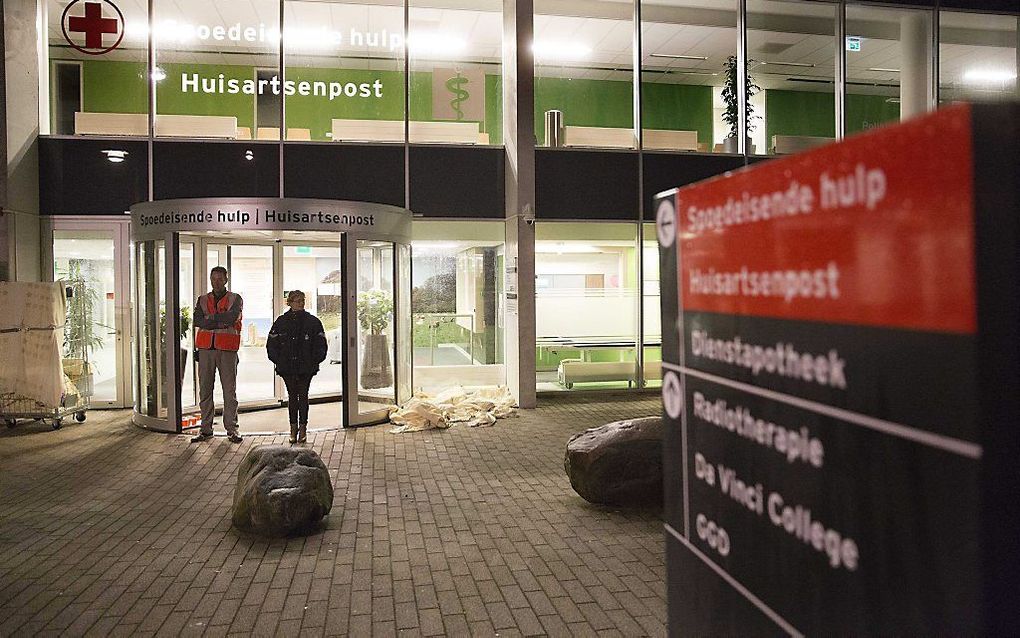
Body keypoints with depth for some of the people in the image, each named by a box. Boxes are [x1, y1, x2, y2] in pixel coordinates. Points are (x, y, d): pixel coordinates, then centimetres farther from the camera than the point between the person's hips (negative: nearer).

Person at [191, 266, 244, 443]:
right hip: (206, 349, 3)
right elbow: (197, 320, -4)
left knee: (229, 390, -1)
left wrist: (209, 317, -6)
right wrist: (222, 322, -11)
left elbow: (232, 317, -13)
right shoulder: (202, 300, 14)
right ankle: (206, 429, 12)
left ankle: (231, 428, 5)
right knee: (205, 389, 5)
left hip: (227, 349, -3)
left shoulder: (235, 299, 7)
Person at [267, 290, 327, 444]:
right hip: (287, 367, 1)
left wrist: (315, 361, -3)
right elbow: (271, 343, 9)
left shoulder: (312, 321, 1)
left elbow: (321, 344, 4)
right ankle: (294, 428, 13)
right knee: (292, 396, 7)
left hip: (306, 367, -1)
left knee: (303, 396, 3)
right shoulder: (281, 321, 4)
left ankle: (303, 428, 10)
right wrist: (278, 360, 0)